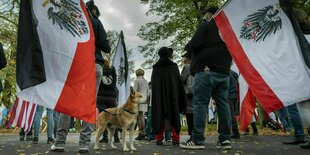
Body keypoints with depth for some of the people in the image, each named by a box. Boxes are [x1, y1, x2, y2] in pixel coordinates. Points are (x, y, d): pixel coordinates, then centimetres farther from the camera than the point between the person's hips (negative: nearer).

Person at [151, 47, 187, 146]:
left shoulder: (155, 68, 5)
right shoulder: (174, 66, 2)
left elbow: (152, 84, 4)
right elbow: (179, 83, -2)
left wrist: (154, 97, 7)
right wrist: (182, 98, 2)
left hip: (158, 96, 1)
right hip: (172, 94, -1)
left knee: (159, 115, 3)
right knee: (174, 115, 4)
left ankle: (159, 139, 0)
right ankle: (175, 139, 0)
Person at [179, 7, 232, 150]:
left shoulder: (205, 25, 3)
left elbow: (194, 44, -9)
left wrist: (187, 47, 10)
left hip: (206, 70, -7)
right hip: (224, 71, 7)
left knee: (200, 103, -8)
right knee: (223, 104, 5)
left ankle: (197, 140, -8)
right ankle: (225, 139, 5)